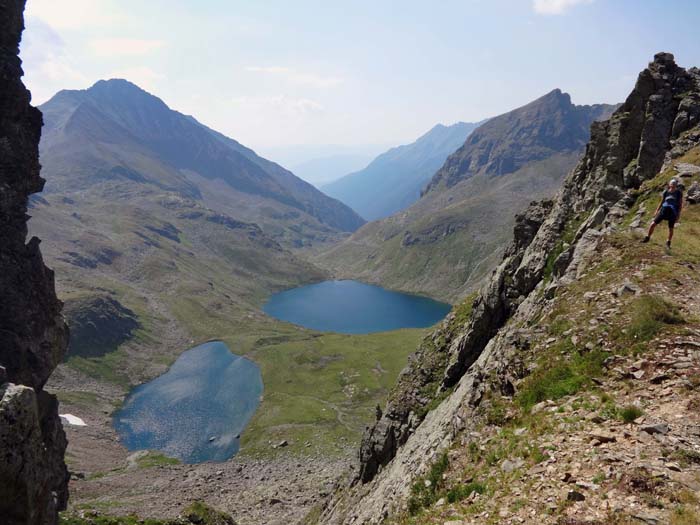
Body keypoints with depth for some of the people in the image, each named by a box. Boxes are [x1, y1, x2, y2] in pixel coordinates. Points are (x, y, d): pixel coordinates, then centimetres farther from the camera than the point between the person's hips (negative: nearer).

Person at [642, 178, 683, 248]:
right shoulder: (666, 192, 7)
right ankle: (647, 238, 6)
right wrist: (657, 211, 10)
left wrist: (678, 215, -4)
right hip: (664, 210, 2)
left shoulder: (679, 193, 0)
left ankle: (668, 242, 23)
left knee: (671, 228, 5)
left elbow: (680, 204, 1)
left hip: (673, 212, -2)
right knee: (653, 224, -8)